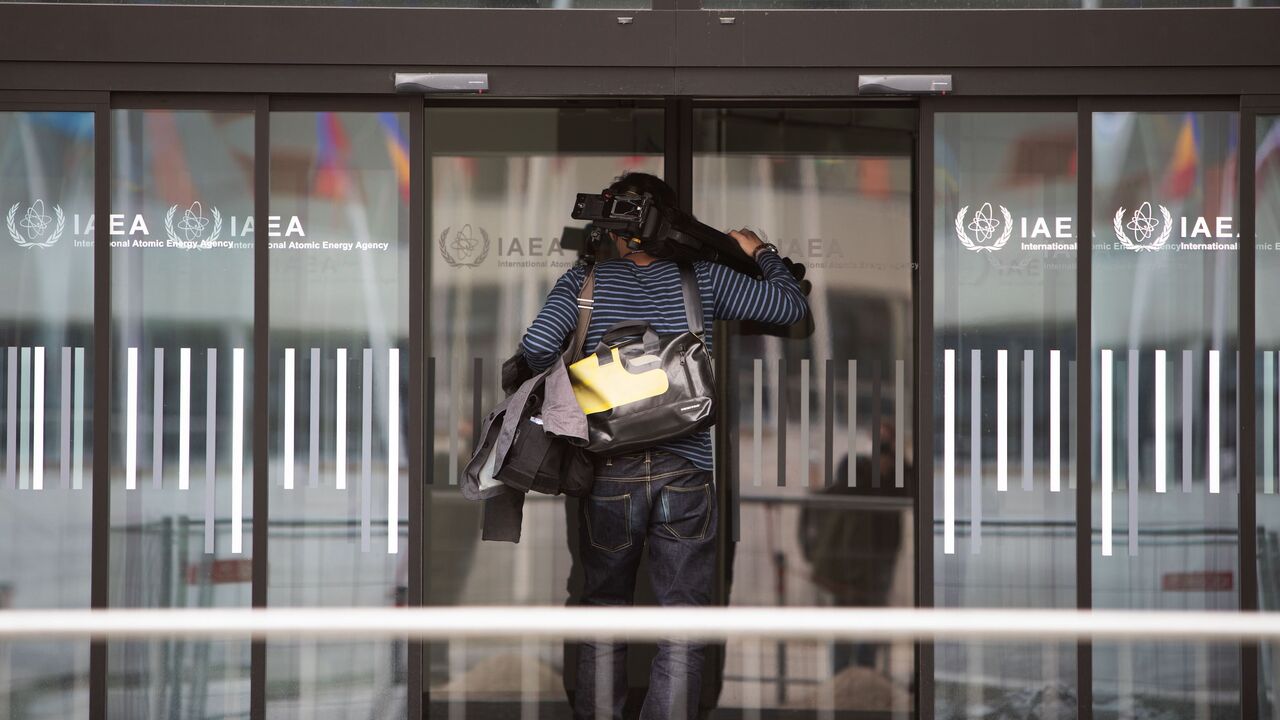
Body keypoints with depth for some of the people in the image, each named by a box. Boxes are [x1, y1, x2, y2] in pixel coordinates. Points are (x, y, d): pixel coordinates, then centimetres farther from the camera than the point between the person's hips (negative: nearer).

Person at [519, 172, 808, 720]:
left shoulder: (585, 279, 3)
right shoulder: (702, 278, 5)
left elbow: (537, 345, -12)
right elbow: (791, 305, 9)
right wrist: (762, 254, 26)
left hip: (609, 472, 1)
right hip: (686, 474, 0)